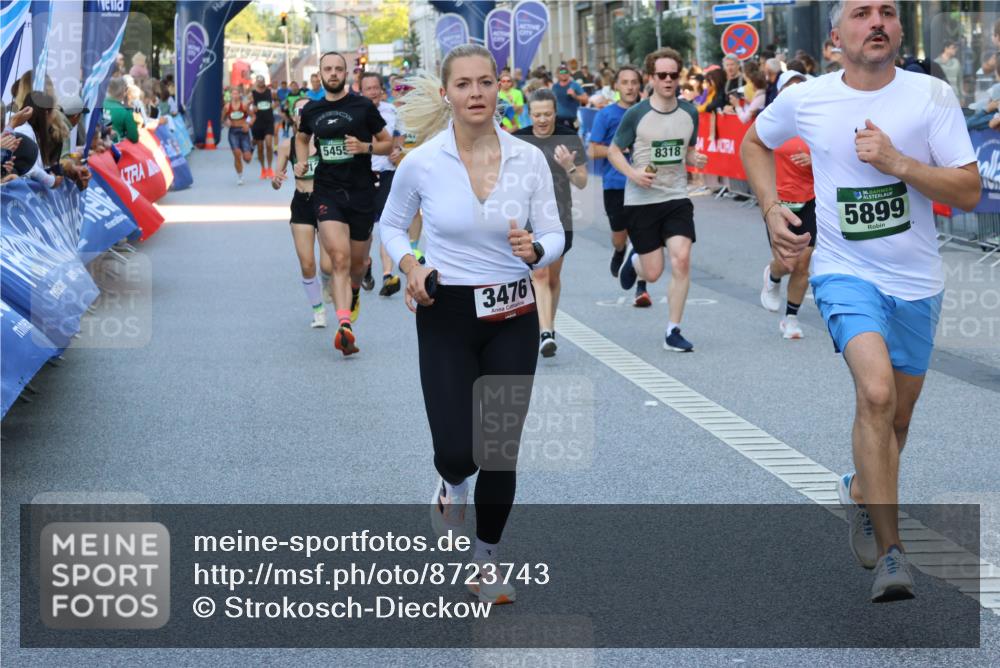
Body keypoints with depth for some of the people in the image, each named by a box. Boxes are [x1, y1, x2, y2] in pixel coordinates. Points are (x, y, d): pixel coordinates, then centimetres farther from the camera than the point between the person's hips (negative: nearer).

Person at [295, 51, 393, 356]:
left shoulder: (363, 106, -2)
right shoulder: (311, 110, 6)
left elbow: (387, 144, 4)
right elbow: (302, 137, 28)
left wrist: (364, 147, -15)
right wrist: (302, 162, 9)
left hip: (361, 193, 0)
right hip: (327, 192, 0)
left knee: (358, 262, 13)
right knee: (340, 258, -19)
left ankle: (353, 293, 50)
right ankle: (344, 326, -28)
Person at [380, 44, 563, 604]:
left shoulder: (529, 159, -6)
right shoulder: (421, 164, -8)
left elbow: (555, 237, -1)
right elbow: (392, 224, 9)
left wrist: (535, 250, -23)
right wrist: (410, 266, -10)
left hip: (513, 319, 1)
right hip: (446, 318, -1)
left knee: (501, 452, 4)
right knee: (458, 453, -11)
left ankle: (489, 563, 27)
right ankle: (453, 484, 29)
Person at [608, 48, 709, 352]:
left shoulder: (689, 113, 5)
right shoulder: (636, 114, -7)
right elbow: (613, 151, 2)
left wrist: (696, 159, -5)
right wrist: (633, 173, -16)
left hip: (677, 198, 2)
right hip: (641, 200, -2)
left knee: (681, 259, -15)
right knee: (652, 273, 0)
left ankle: (673, 331, -4)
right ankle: (633, 260, 40)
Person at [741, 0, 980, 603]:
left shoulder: (932, 95, -6)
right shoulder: (803, 100, -3)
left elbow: (969, 193, -9)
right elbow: (755, 142, 18)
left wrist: (896, 162, -21)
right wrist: (772, 208, 4)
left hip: (917, 281, 2)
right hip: (846, 273, -2)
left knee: (898, 417, 16)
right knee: (877, 394, -25)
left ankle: (861, 491, 49)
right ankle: (890, 553, -20)